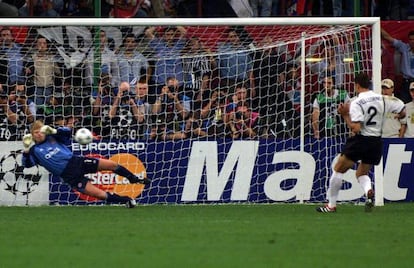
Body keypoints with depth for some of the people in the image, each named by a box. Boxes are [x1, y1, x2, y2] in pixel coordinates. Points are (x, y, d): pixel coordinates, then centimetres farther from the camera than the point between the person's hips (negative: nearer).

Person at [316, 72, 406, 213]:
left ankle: (331, 205, 12)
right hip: (377, 142, 5)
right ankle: (368, 191, -15)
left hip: (360, 140, -5)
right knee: (362, 173, 20)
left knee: (338, 169, 11)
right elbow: (403, 112, 6)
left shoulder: (356, 103, -13)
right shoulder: (383, 99, 2)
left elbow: (356, 128, -21)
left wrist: (345, 115, -8)